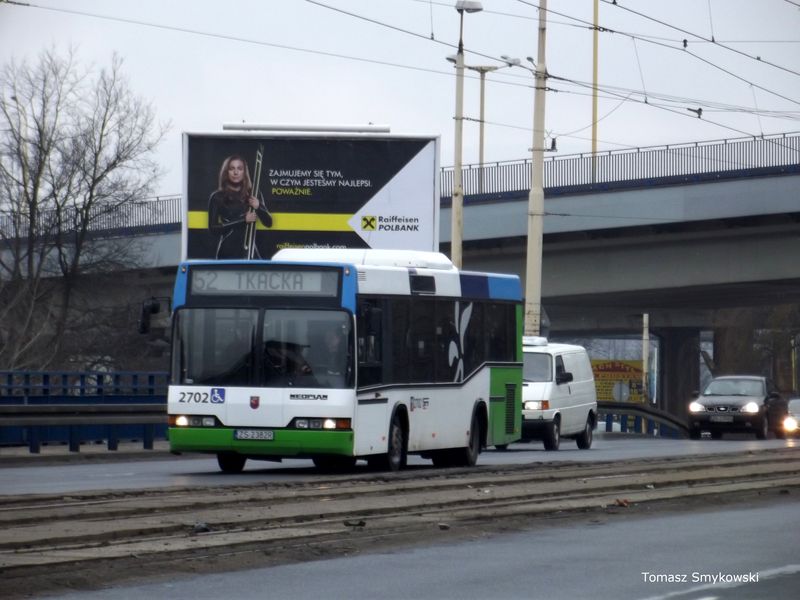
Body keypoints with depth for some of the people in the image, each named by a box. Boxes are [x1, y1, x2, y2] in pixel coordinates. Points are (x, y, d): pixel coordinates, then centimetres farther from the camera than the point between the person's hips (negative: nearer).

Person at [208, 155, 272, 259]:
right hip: (227, 251, -2)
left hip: (249, 250, 2)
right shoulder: (217, 197, 1)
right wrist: (243, 220, -14)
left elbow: (268, 222, 10)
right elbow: (213, 228, -7)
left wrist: (258, 207, -12)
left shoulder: (252, 195, 9)